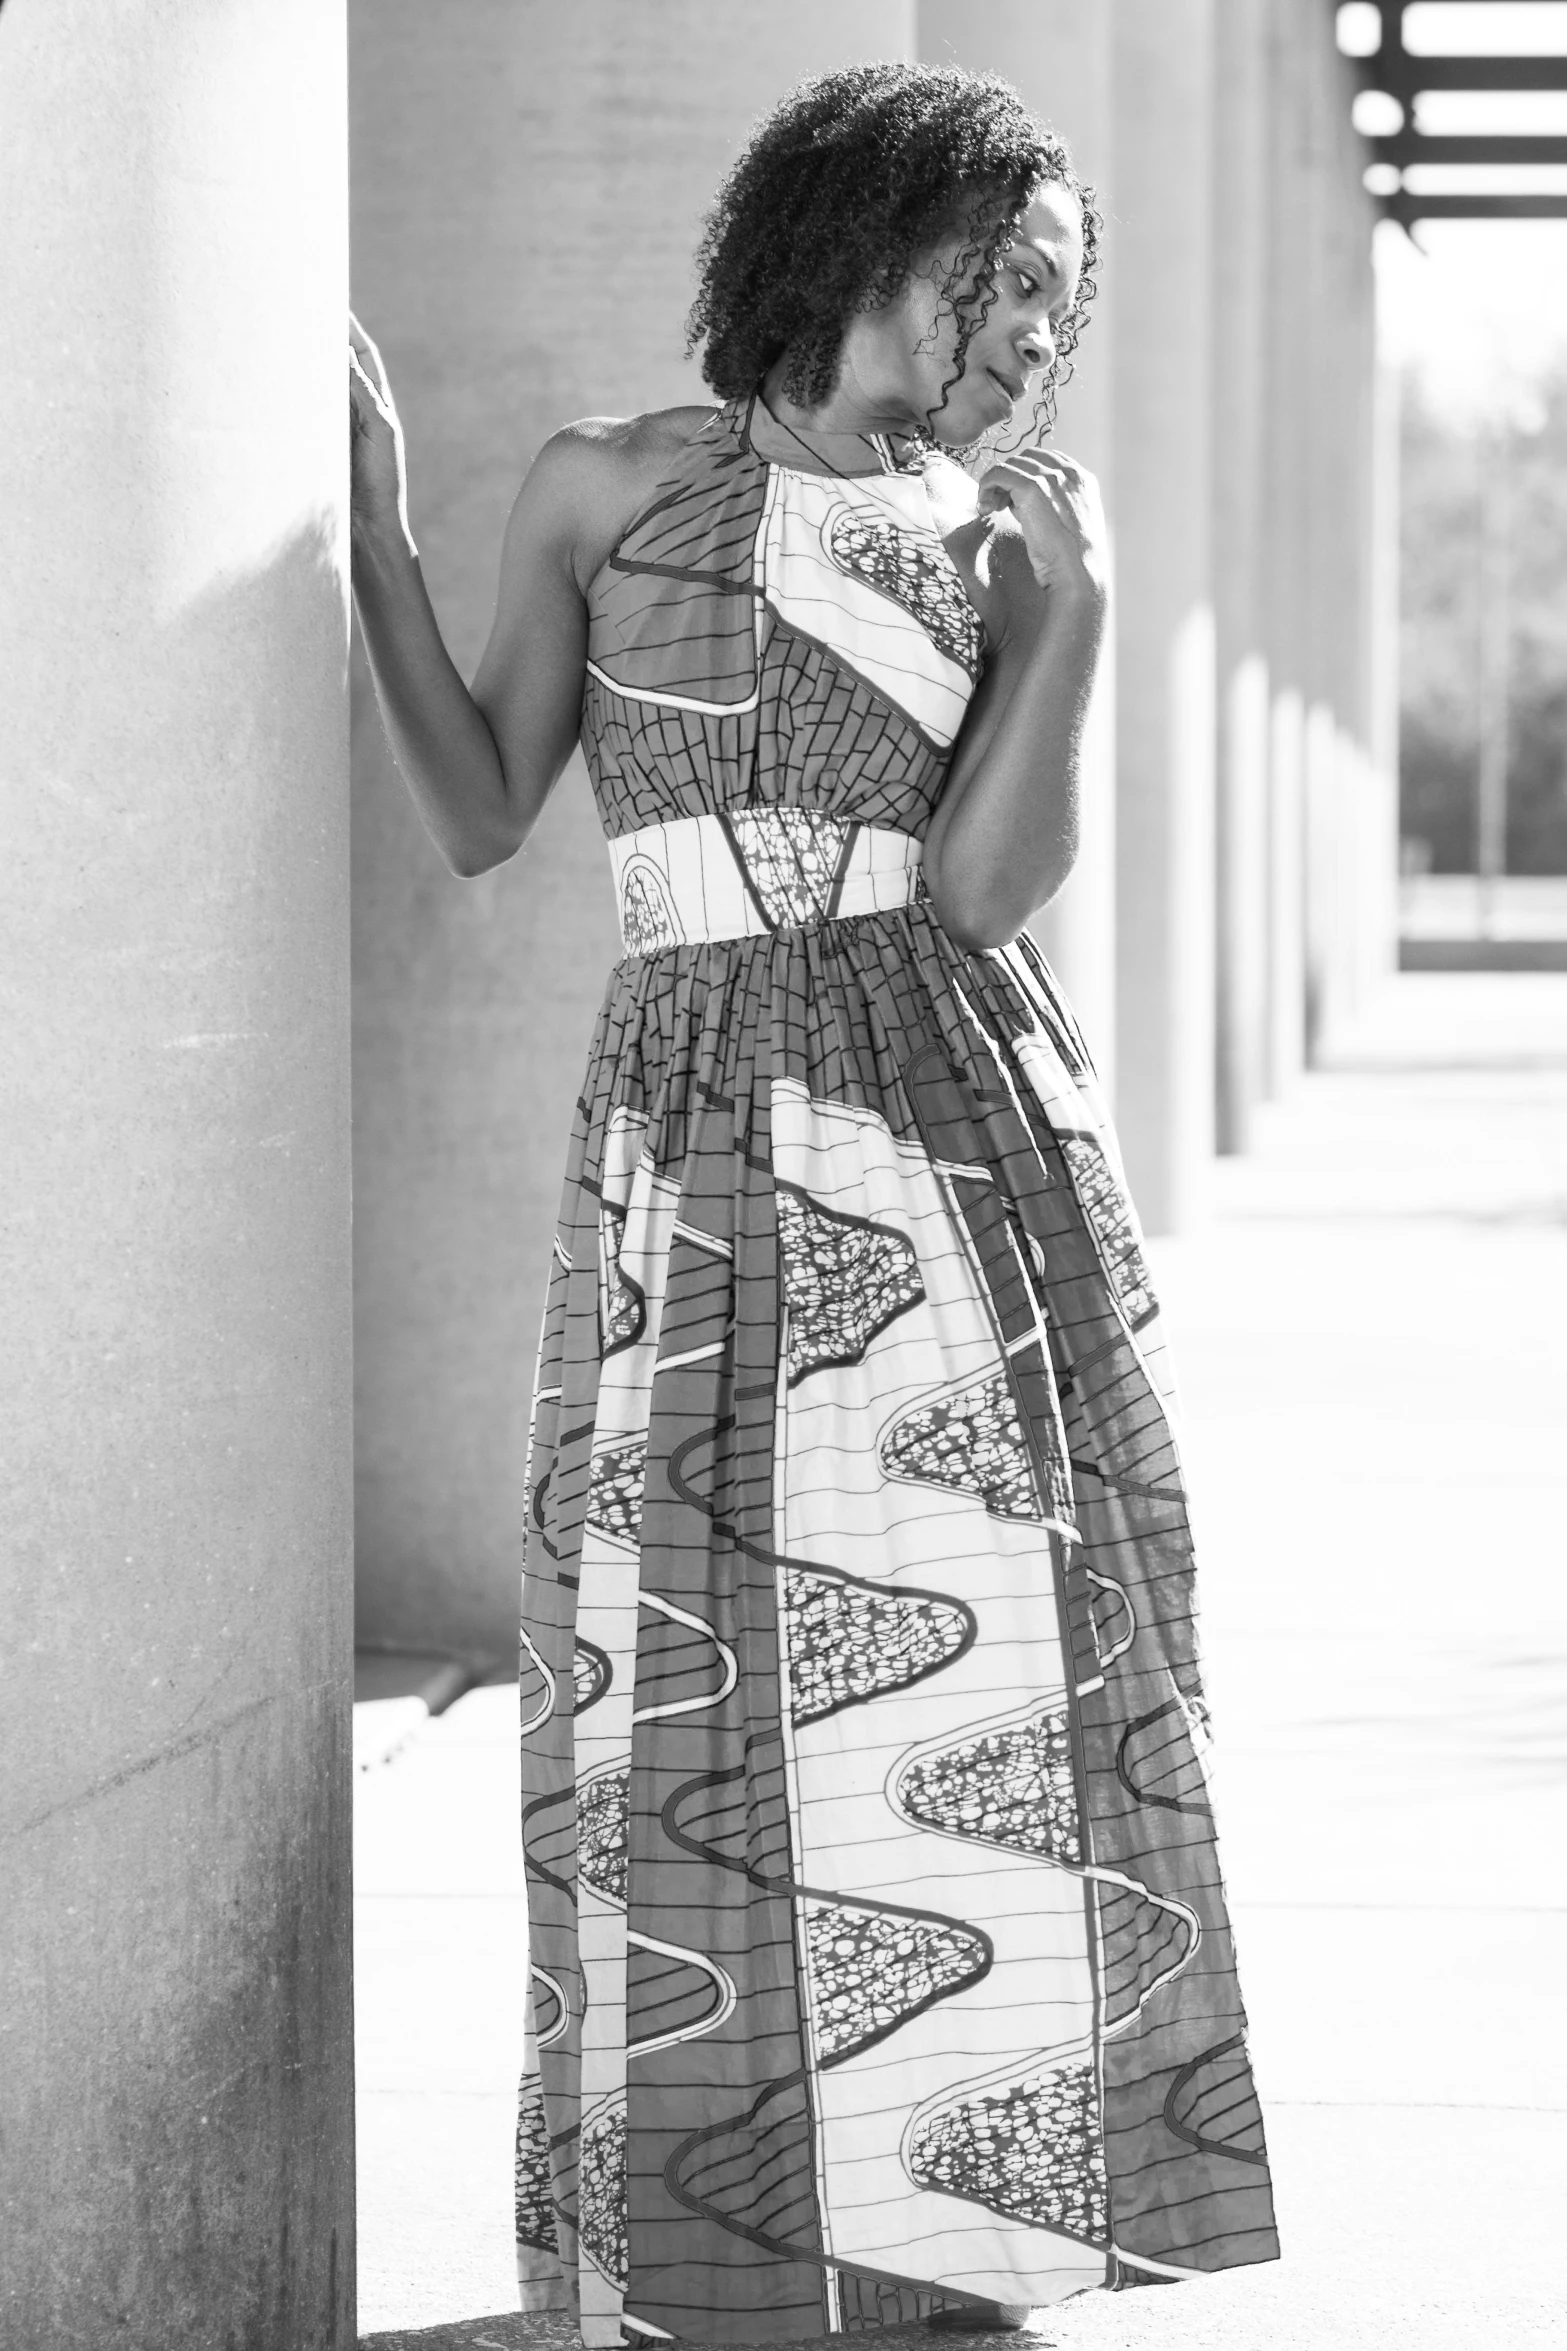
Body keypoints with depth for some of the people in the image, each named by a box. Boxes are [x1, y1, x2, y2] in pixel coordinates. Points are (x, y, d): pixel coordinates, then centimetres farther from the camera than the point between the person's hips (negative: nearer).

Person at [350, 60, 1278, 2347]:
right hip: (698, 1127, -1)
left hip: (963, 1123, 1)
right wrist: (377, 532, -1)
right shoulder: (607, 487, 5)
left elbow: (986, 891, -3)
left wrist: (1072, 624, -14)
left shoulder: (1011, 536, 7)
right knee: (695, 1664, -2)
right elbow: (480, 814, 6)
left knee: (982, 1647, -2)